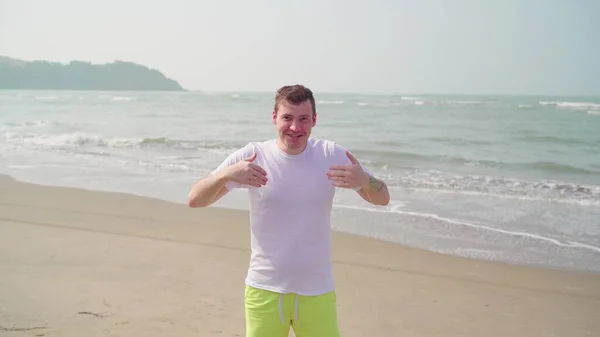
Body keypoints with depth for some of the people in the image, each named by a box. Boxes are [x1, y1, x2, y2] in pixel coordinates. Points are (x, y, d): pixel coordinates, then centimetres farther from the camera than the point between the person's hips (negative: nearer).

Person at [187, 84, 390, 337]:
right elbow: (195, 200, -11)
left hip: (317, 292, 1)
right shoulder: (253, 156, -7)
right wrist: (225, 175, -31)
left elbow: (382, 198, -2)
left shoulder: (332, 155, -4)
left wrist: (364, 180, -25)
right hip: (264, 291, -1)